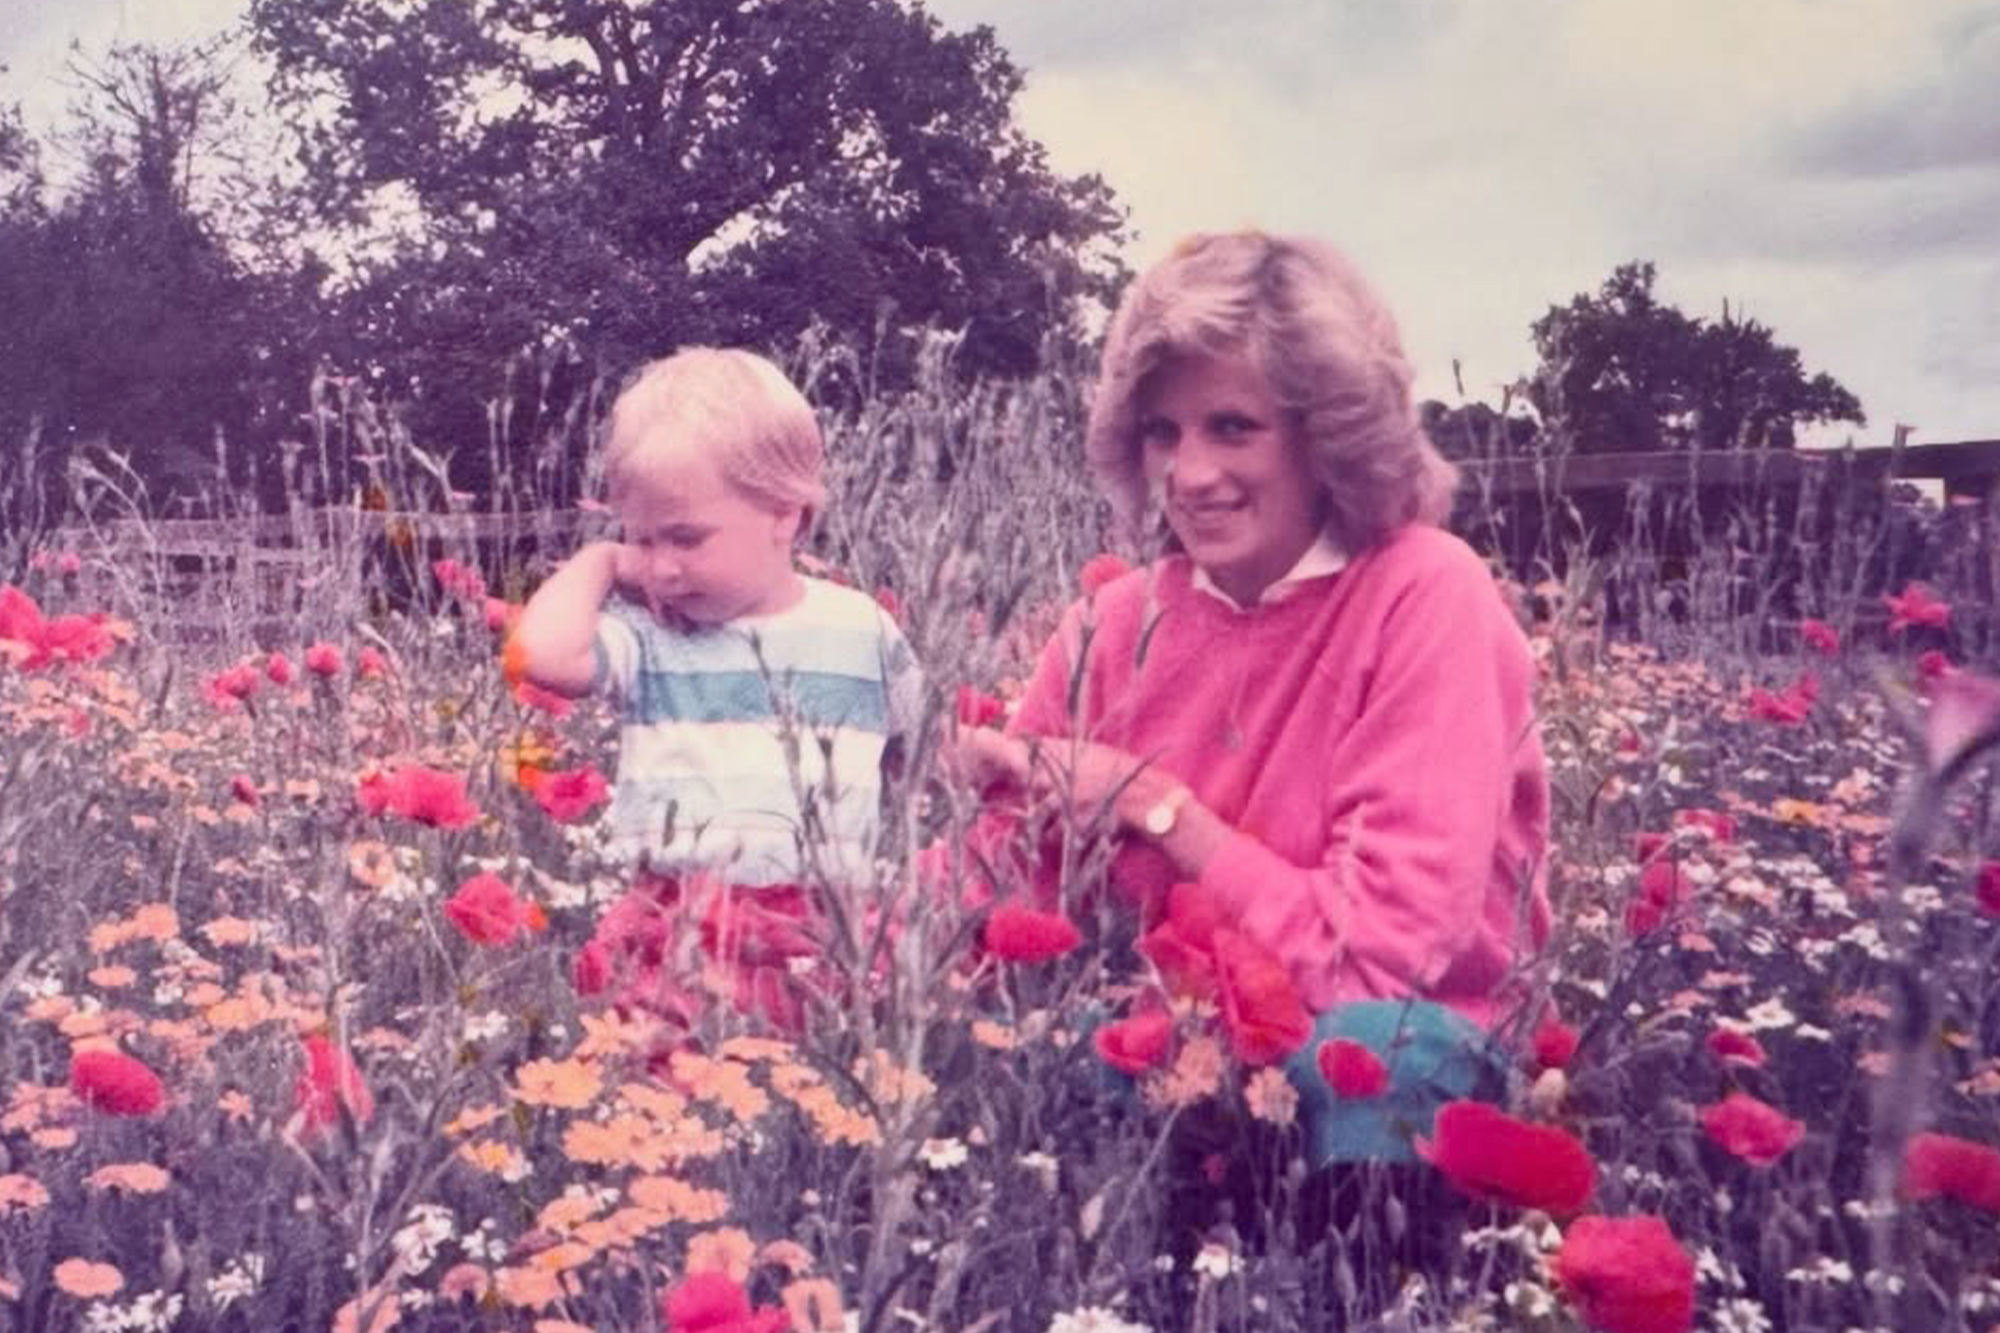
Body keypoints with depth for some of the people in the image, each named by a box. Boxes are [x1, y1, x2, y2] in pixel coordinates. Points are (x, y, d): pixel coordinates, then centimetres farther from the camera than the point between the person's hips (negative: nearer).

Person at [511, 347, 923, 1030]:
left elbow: (923, 745, 24)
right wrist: (601, 561, -2)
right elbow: (543, 653, -17)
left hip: (833, 935, 1)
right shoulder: (648, 635, 2)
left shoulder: (860, 628, 8)